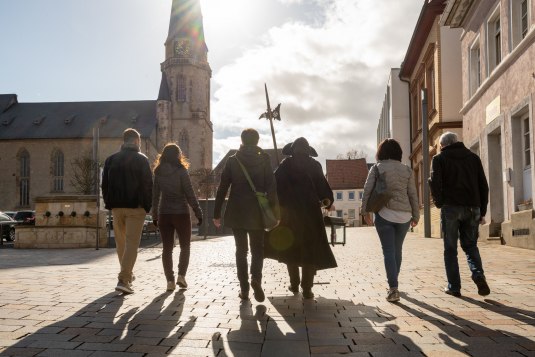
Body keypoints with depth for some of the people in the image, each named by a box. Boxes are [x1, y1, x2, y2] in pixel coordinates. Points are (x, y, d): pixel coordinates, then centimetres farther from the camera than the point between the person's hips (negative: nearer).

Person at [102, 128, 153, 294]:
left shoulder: (111, 160, 9)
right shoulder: (141, 159, -4)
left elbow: (105, 185, 10)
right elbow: (148, 185, -7)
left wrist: (109, 204, 15)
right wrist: (148, 206, -1)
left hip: (117, 207, 4)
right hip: (135, 207, -4)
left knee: (121, 242, 17)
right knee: (132, 243, -4)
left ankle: (127, 274, 30)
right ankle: (124, 280, -12)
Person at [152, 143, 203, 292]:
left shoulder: (158, 172, 3)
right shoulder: (181, 171, -8)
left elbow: (155, 195, 7)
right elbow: (190, 194, -9)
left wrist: (155, 215, 14)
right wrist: (198, 213, -3)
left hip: (164, 214, 3)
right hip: (181, 213, -3)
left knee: (167, 248, 8)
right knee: (185, 246, 11)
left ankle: (170, 280, 5)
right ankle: (181, 275, 0)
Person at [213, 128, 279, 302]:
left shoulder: (232, 161, 0)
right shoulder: (264, 160, -2)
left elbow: (222, 188, 0)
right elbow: (271, 188, -6)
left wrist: (217, 214, 6)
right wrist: (275, 213, -2)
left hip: (236, 213, 1)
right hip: (257, 213, 0)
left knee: (241, 250, 11)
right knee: (257, 248, 12)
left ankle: (244, 289, 10)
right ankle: (256, 278, -13)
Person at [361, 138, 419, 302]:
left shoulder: (377, 168, 0)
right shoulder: (407, 170, 7)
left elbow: (367, 190, -5)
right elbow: (413, 195, 8)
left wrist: (365, 211, 3)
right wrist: (415, 215, 15)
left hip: (384, 214, -3)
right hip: (404, 215, 3)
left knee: (389, 251, -1)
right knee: (397, 250, 17)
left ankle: (393, 288, -10)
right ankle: (393, 283, 29)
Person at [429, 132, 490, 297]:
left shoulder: (440, 159, 3)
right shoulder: (473, 157, 14)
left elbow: (435, 183, -10)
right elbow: (483, 185, 11)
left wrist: (439, 203, 4)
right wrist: (482, 211, 13)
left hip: (451, 207, -3)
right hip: (472, 208, 3)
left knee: (450, 248, 6)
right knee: (470, 245, 15)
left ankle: (454, 286, 5)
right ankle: (479, 275, -7)